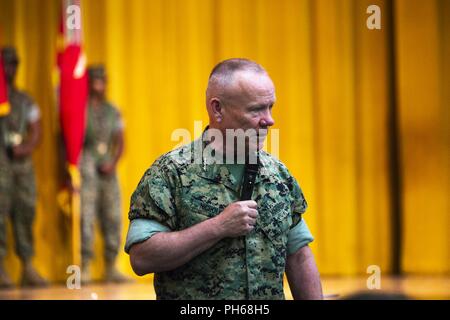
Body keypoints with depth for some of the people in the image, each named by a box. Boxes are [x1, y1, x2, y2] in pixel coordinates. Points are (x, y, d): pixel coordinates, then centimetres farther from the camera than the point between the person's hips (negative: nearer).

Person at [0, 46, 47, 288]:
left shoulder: (25, 101, 20)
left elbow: (36, 132, 16)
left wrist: (27, 147, -4)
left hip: (22, 159, 5)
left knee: (26, 211, 2)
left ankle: (28, 268, 5)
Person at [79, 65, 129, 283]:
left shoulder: (112, 111, 15)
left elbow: (120, 142, 14)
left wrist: (113, 163, -5)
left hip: (108, 169, 5)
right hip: (86, 168, -4)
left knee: (113, 218, 2)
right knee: (86, 218, -9)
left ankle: (111, 268, 7)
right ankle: (86, 268, -7)